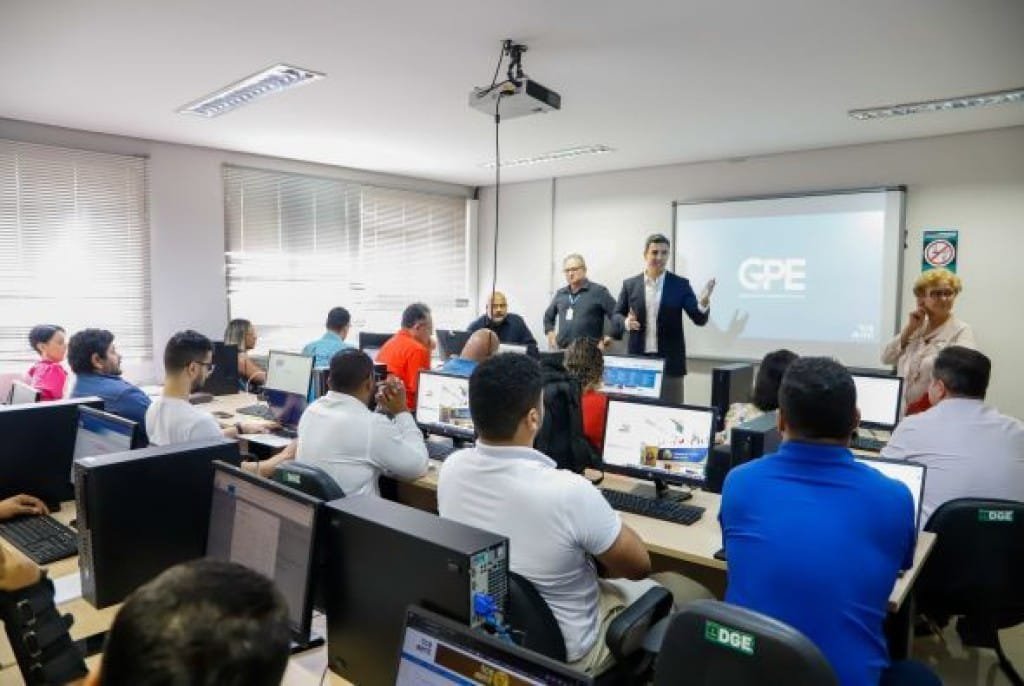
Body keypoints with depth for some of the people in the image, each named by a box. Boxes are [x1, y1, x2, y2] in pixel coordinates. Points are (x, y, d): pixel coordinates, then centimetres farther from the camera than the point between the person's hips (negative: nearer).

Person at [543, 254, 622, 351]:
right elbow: (548, 315, 30)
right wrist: (550, 332, 16)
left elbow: (617, 314, -6)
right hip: (562, 349, 5)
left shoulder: (598, 291, 0)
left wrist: (611, 336, -16)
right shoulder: (560, 293, 15)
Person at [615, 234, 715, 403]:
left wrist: (704, 301, -25)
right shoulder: (630, 284, 3)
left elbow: (699, 319, -4)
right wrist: (626, 322, -13)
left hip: (670, 362, -1)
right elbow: (616, 316, 10)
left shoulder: (681, 285, 0)